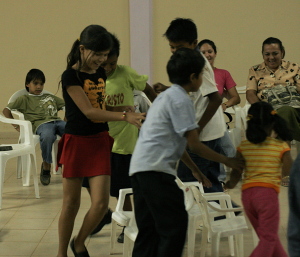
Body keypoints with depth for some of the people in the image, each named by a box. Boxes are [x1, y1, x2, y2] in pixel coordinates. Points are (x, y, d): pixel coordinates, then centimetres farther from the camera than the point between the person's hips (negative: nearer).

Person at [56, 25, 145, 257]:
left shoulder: (101, 73, 7)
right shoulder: (70, 76, -12)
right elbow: (89, 111, -21)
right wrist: (125, 116, -29)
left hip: (100, 141, 5)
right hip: (76, 142, -5)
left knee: (101, 203, -4)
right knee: (71, 204, 6)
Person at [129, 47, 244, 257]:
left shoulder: (167, 96, 21)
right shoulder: (181, 100, -9)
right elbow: (195, 145, -9)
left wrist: (195, 169, 28)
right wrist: (227, 161, 2)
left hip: (139, 167, 10)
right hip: (155, 169, -10)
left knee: (149, 229, 13)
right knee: (175, 224, -6)